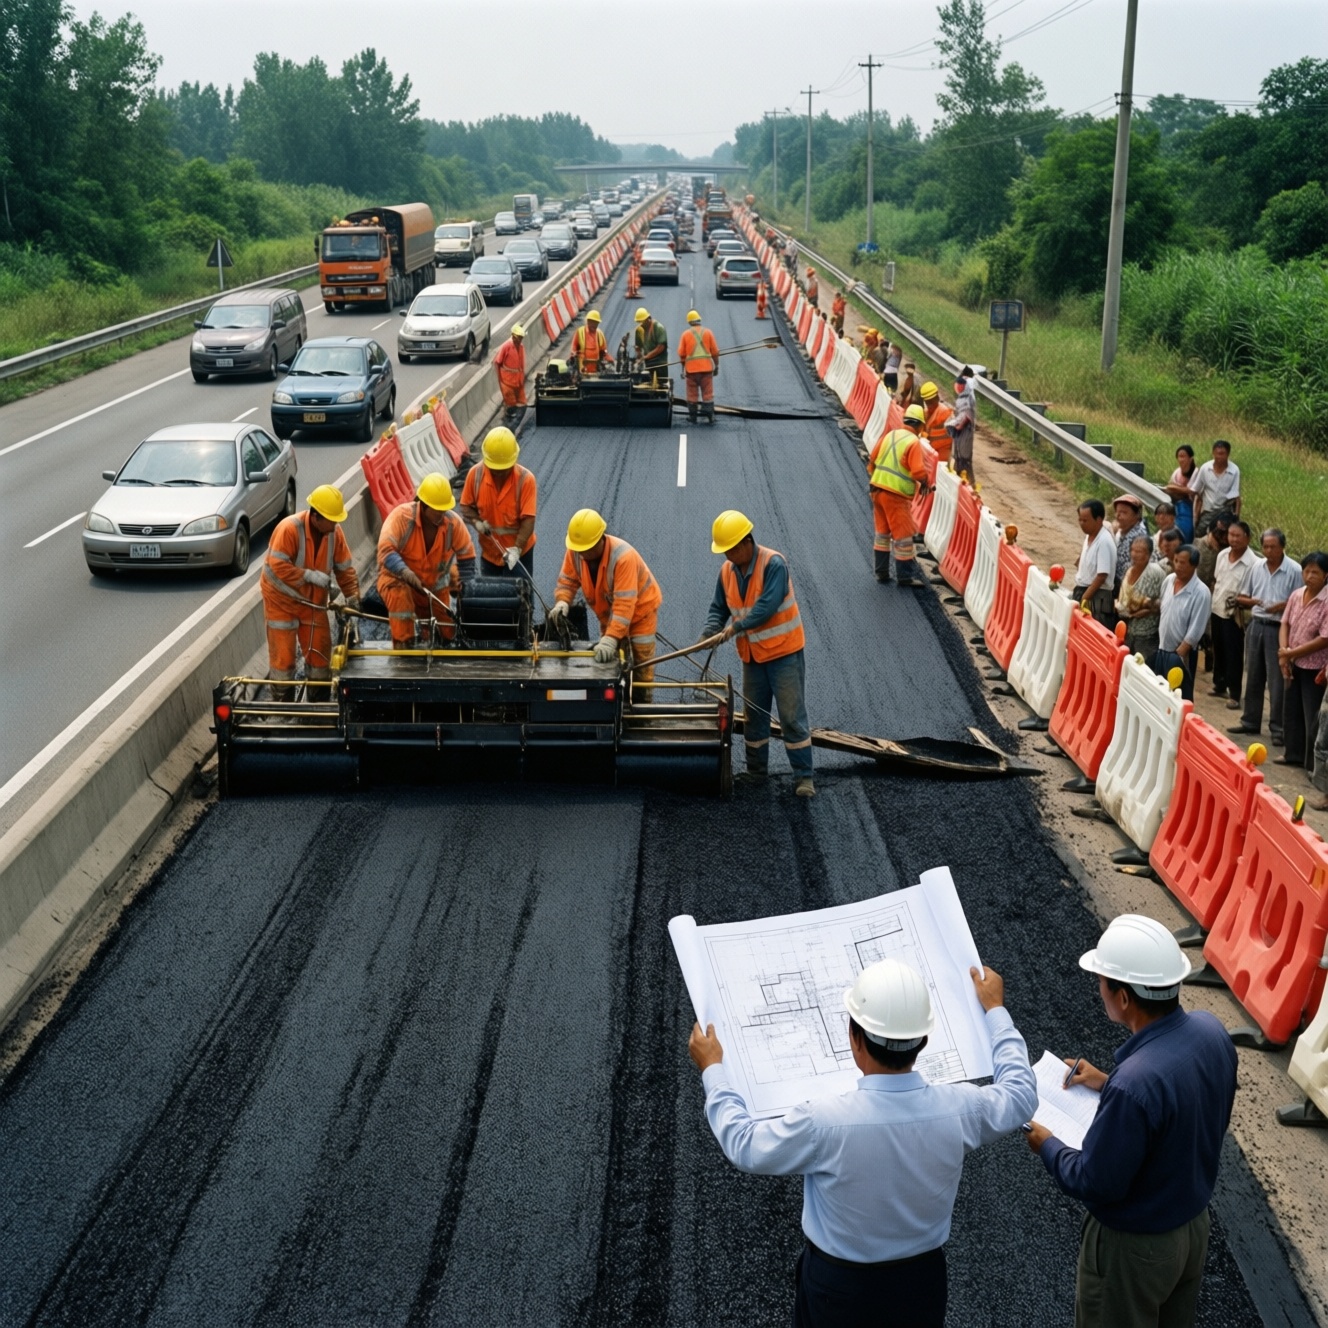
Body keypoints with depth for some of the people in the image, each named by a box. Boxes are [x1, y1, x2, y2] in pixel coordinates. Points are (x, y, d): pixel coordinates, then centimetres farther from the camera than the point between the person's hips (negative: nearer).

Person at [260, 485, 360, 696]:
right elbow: (277, 565, -29)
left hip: (314, 601, 5)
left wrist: (352, 594, -9)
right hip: (282, 599, -5)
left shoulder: (335, 532, -8)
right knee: (282, 654, -2)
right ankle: (282, 703, 9)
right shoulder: (289, 528, -25)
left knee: (320, 652, 9)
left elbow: (345, 567, 0)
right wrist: (310, 575, -31)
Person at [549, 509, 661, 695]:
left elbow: (624, 605, -42)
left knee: (640, 666, -1)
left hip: (639, 610, -6)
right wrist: (562, 602, -35)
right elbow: (567, 582, -11)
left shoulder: (623, 556, -39)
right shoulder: (575, 551, -21)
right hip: (608, 614, 6)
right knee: (608, 661, 13)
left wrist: (610, 638, -50)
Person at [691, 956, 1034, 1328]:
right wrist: (994, 1009, 14)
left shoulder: (823, 1121, -31)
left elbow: (744, 1146, -12)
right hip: (922, 1282, 3)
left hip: (838, 1287, -2)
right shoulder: (958, 1109, -21)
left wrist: (712, 1069, 1)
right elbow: (1020, 1092, 2)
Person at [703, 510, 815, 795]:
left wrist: (736, 626, -28)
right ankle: (756, 769, 29)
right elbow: (718, 608, 7)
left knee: (792, 716, -4)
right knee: (754, 716, 15)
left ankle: (803, 777, 1)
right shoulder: (727, 571, 1)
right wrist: (709, 632, -13)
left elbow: (767, 606, -28)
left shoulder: (774, 564, -20)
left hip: (784, 652, -7)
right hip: (752, 655, 7)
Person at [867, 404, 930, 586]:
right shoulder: (913, 442, -12)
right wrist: (924, 483, 0)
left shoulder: (890, 435, 8)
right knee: (902, 534, 1)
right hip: (896, 494, -7)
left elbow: (873, 460, 12)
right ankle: (906, 576, 6)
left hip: (877, 489, 7)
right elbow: (918, 471, -19)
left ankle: (881, 571, 25)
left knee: (882, 531, 18)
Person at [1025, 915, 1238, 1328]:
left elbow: (1095, 1184, -25)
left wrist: (1048, 1146, -8)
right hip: (1195, 1223, 7)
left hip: (1134, 1245, -7)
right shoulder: (1211, 1031, -15)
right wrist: (1111, 1085, 7)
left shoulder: (1134, 1084, -38)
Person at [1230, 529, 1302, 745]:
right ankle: (1250, 721, 25)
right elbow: (1243, 597, 13)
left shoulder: (1294, 570, -10)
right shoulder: (1257, 566, 6)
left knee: (1277, 681, -2)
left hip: (1278, 629, -5)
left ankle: (1278, 728, 5)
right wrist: (1250, 601, -9)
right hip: (1256, 625, 5)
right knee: (1253, 677, 14)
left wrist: (1283, 606, -23)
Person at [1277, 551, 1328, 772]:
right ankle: (1294, 754, 33)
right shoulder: (1296, 595, 1)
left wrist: (1291, 653, -16)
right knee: (1291, 712, 17)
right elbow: (1285, 624, 6)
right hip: (1294, 664, 7)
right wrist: (1283, 652, -10)